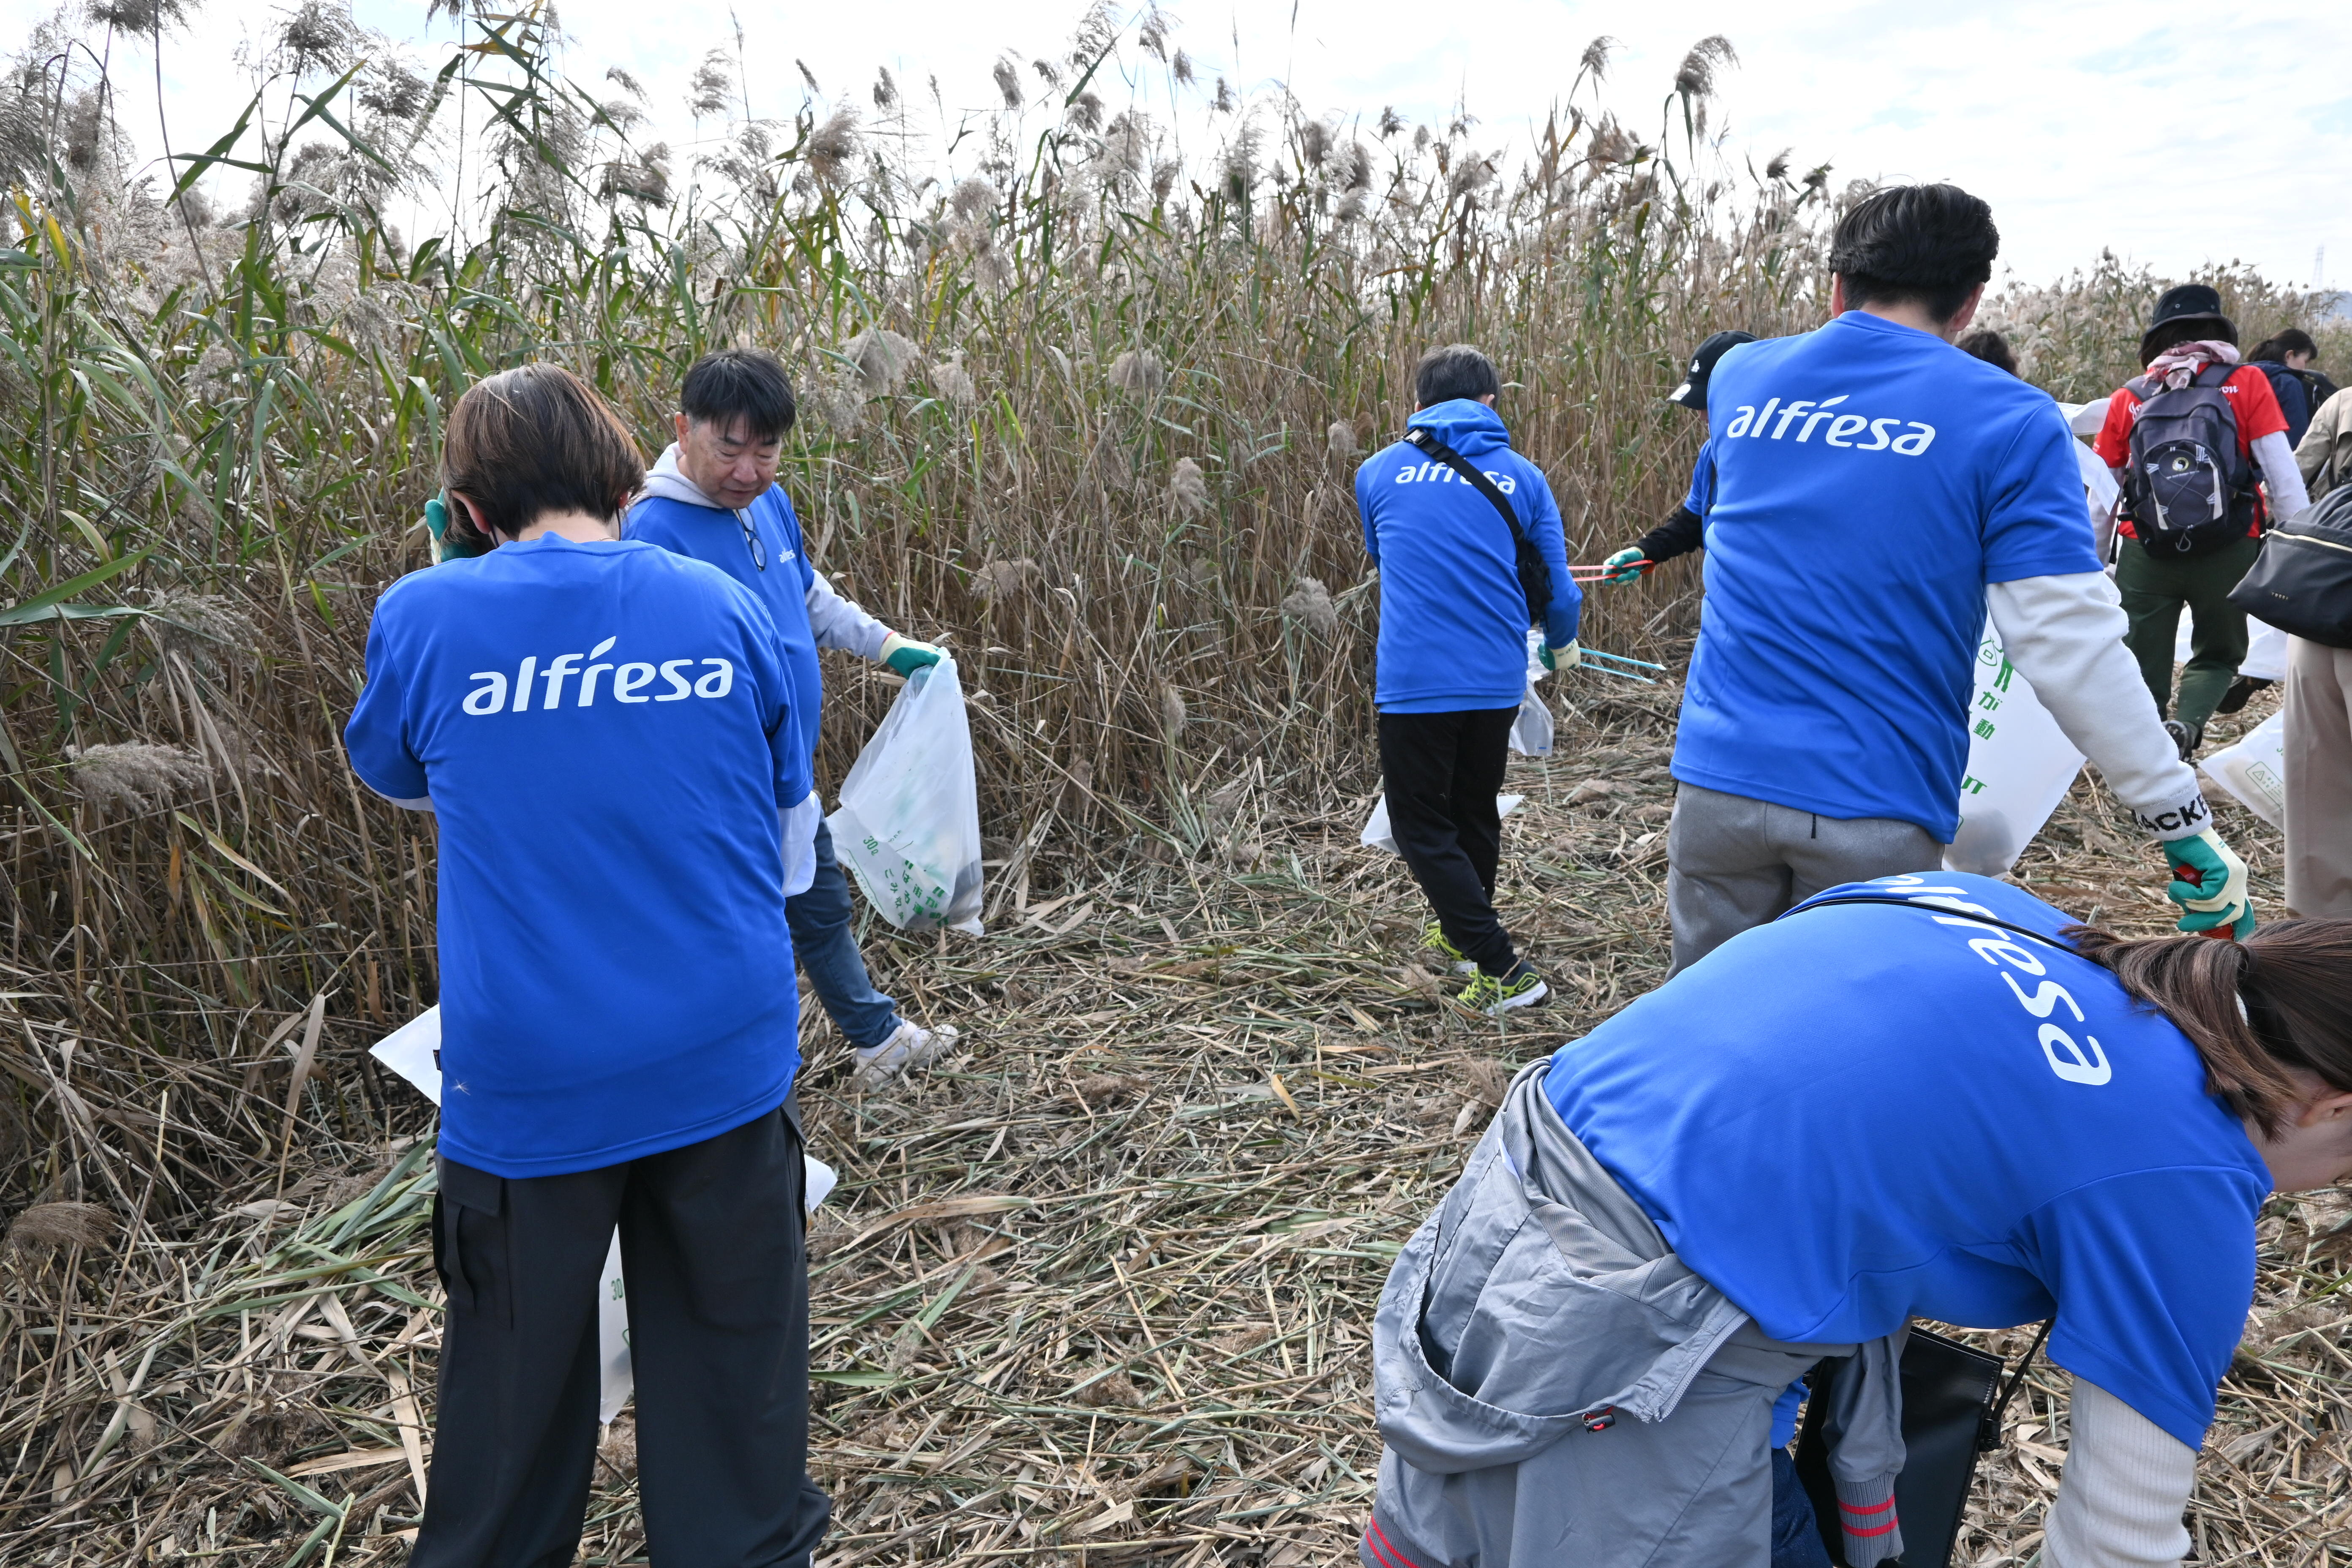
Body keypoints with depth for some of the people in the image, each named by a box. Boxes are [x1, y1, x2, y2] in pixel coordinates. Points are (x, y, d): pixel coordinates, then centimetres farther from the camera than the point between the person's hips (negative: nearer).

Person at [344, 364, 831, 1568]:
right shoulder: (723, 609, -2)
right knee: (732, 1359, 17)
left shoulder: (425, 619, -7)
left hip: (527, 1079, -1)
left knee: (518, 1381, 19)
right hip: (727, 1061, 2)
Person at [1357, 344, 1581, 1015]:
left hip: (1415, 679, -3)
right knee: (1476, 810, 22)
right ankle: (1463, 934, 41)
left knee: (1423, 828, 6)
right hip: (1498, 680, 3)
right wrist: (1562, 645, 28)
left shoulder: (1379, 473, 4)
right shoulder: (1522, 477, 3)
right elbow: (1555, 585, 5)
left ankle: (1502, 970, -2)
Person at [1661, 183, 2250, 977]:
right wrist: (2188, 827, -4)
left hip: (1718, 774, 4)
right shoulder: (2007, 422, -6)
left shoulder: (1741, 376, 7)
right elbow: (2070, 646, -12)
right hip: (1872, 807, -3)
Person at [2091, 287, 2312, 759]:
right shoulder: (2247, 384, 2)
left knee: (2142, 667, 10)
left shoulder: (2128, 399, 6)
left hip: (2145, 551, 1)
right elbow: (2283, 474, -4)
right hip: (2228, 551, 0)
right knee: (2218, 654, 19)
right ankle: (2188, 724, -6)